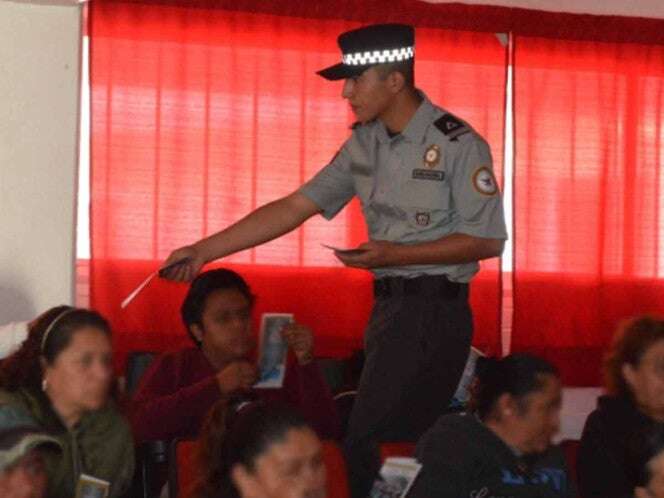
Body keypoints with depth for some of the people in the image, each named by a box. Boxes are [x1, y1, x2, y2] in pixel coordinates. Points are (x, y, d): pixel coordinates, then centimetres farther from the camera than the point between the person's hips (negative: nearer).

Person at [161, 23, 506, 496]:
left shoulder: (458, 144, -11)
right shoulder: (364, 143, 8)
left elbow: (487, 240, -10)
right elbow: (293, 208, 7)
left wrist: (396, 255, -17)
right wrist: (203, 251, 2)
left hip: (435, 311, -7)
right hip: (388, 305, 7)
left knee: (369, 442, -13)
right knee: (401, 440, 9)